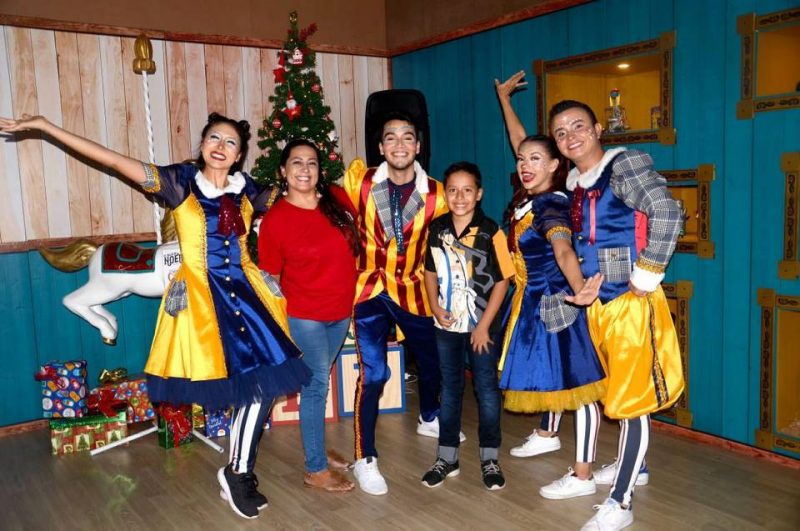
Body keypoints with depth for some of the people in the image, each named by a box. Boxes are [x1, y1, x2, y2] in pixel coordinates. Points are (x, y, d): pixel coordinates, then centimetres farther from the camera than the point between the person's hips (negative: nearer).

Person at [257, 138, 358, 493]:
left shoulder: (337, 199, -4)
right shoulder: (274, 220, -15)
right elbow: (270, 278, -6)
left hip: (341, 311, 5)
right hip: (304, 316, -5)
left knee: (319, 382, 20)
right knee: (316, 386, 2)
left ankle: (316, 447, 38)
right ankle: (315, 470, 16)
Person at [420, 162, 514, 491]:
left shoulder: (491, 232, -13)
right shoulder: (436, 229, -1)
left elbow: (502, 281, -11)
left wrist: (484, 325, -13)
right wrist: (435, 306, -5)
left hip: (481, 325, -3)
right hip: (447, 324, 4)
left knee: (486, 389, 7)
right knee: (450, 389, 14)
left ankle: (489, 458, 22)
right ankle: (447, 457, 26)